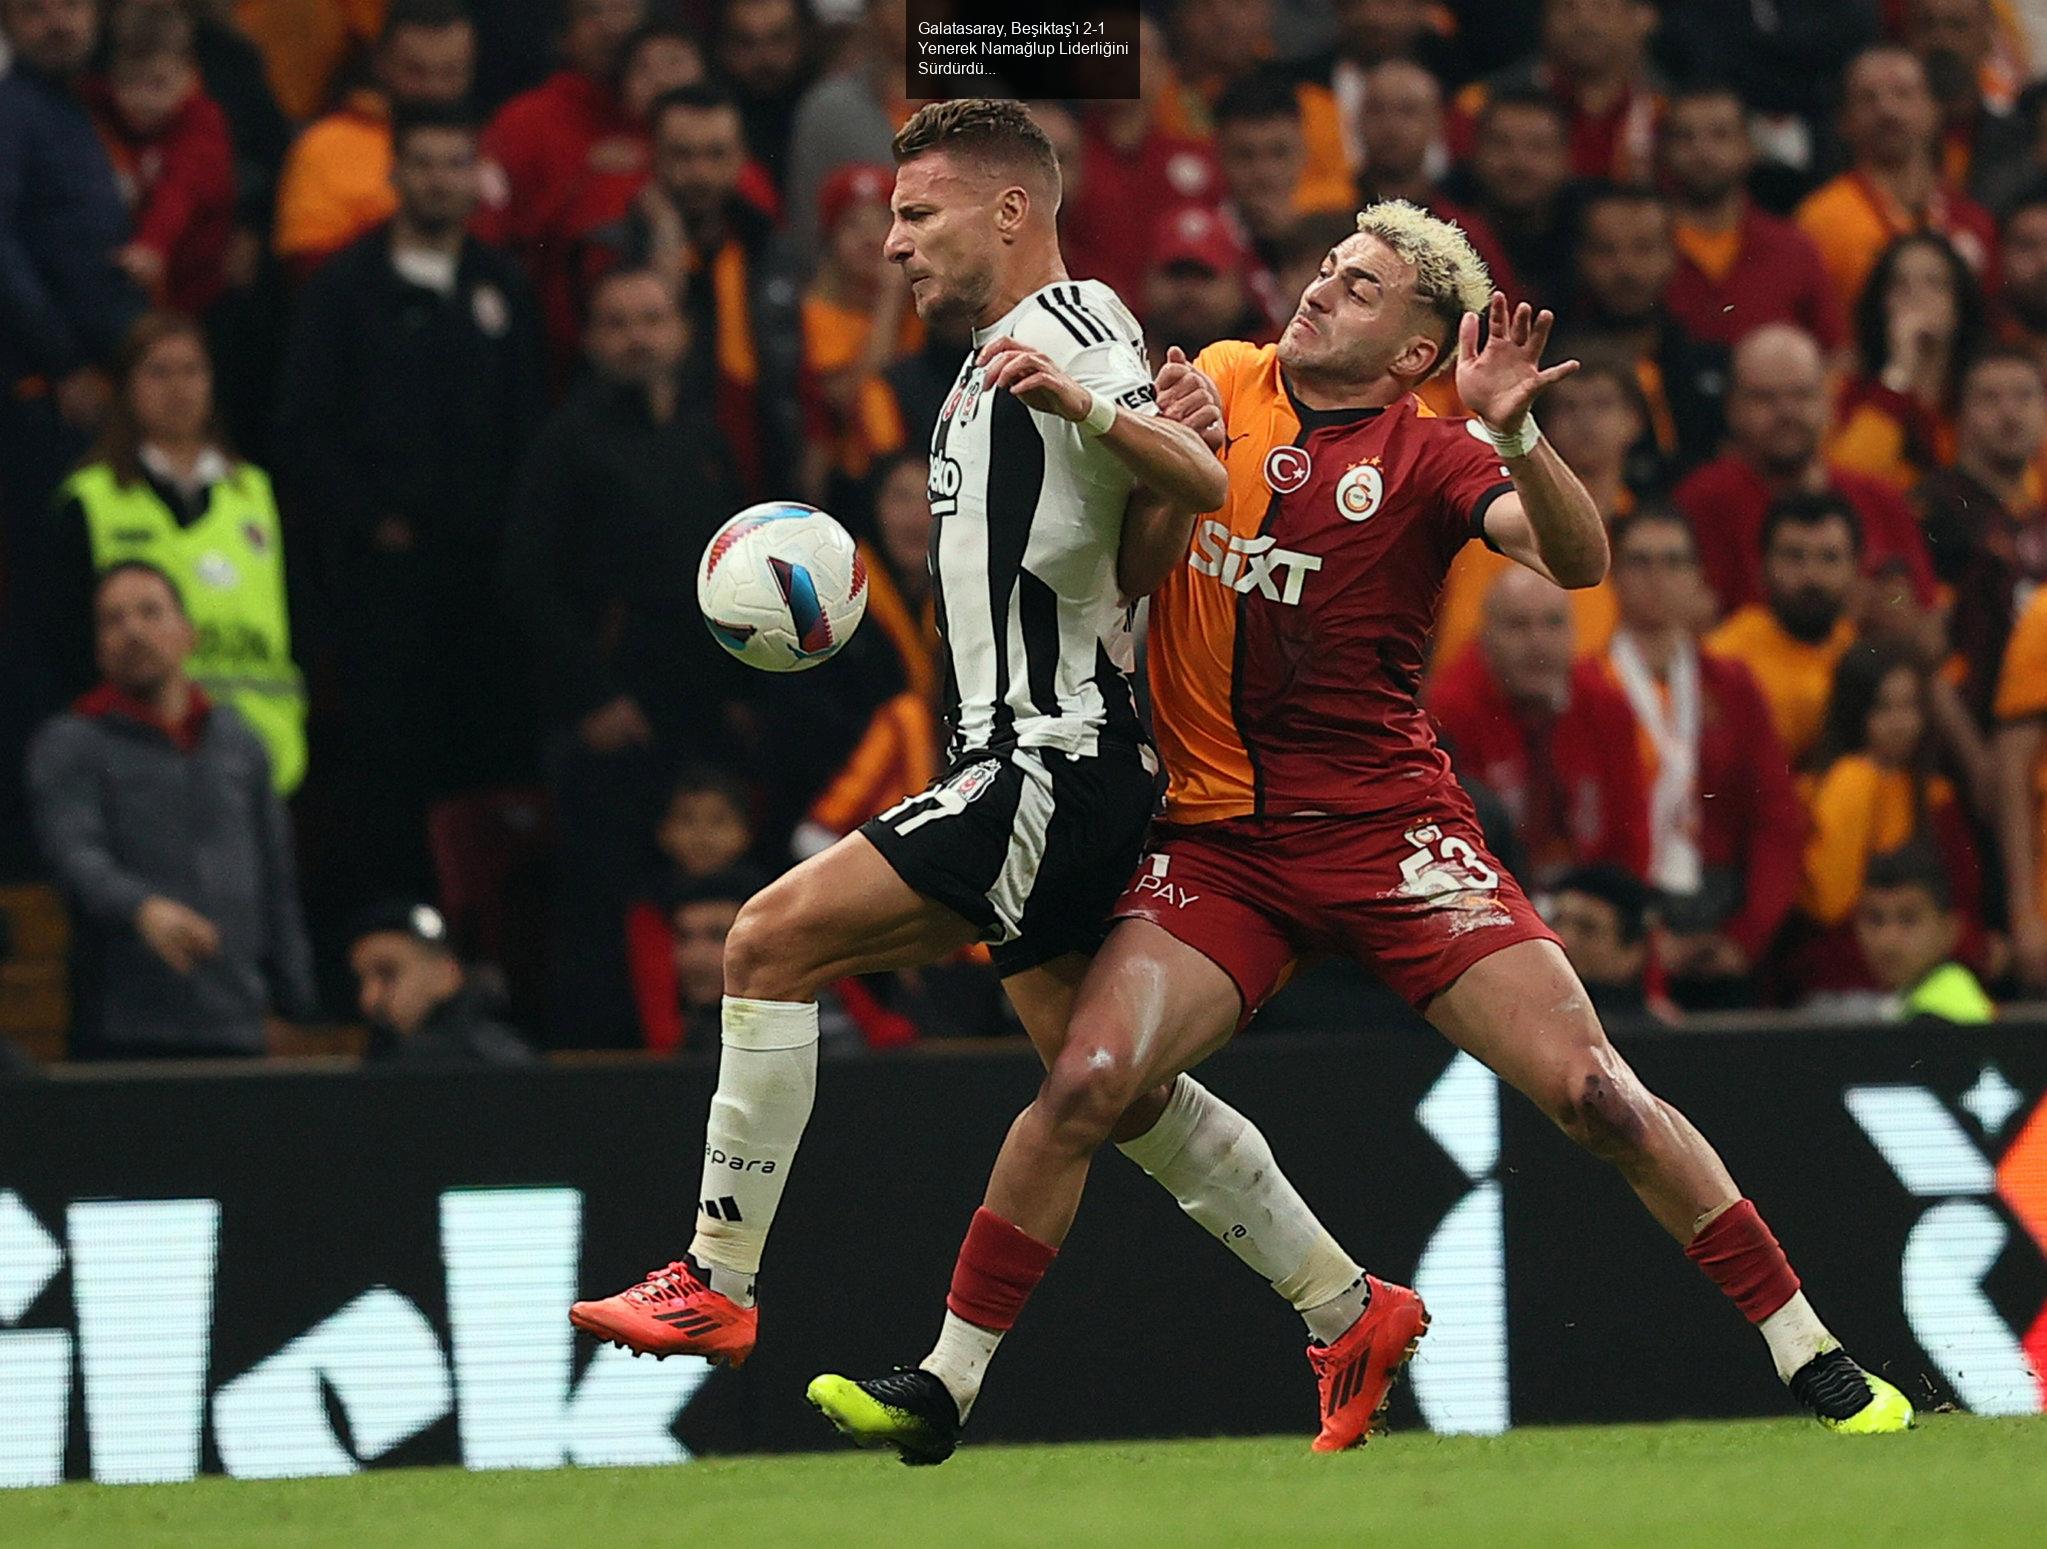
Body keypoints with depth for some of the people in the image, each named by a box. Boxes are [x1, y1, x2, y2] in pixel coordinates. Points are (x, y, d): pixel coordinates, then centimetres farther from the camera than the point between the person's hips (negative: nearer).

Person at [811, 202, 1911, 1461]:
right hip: (1220, 843, 2)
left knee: (1593, 1092, -10)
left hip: (1390, 830, -2)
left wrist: (1510, 431, -33)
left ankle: (1815, 1363, 0)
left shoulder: (1421, 456, -2)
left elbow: (1578, 561, -16)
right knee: (1084, 1087, -17)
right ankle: (946, 1388, -5)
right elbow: (1131, 569, 12)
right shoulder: (1224, 385, 9)